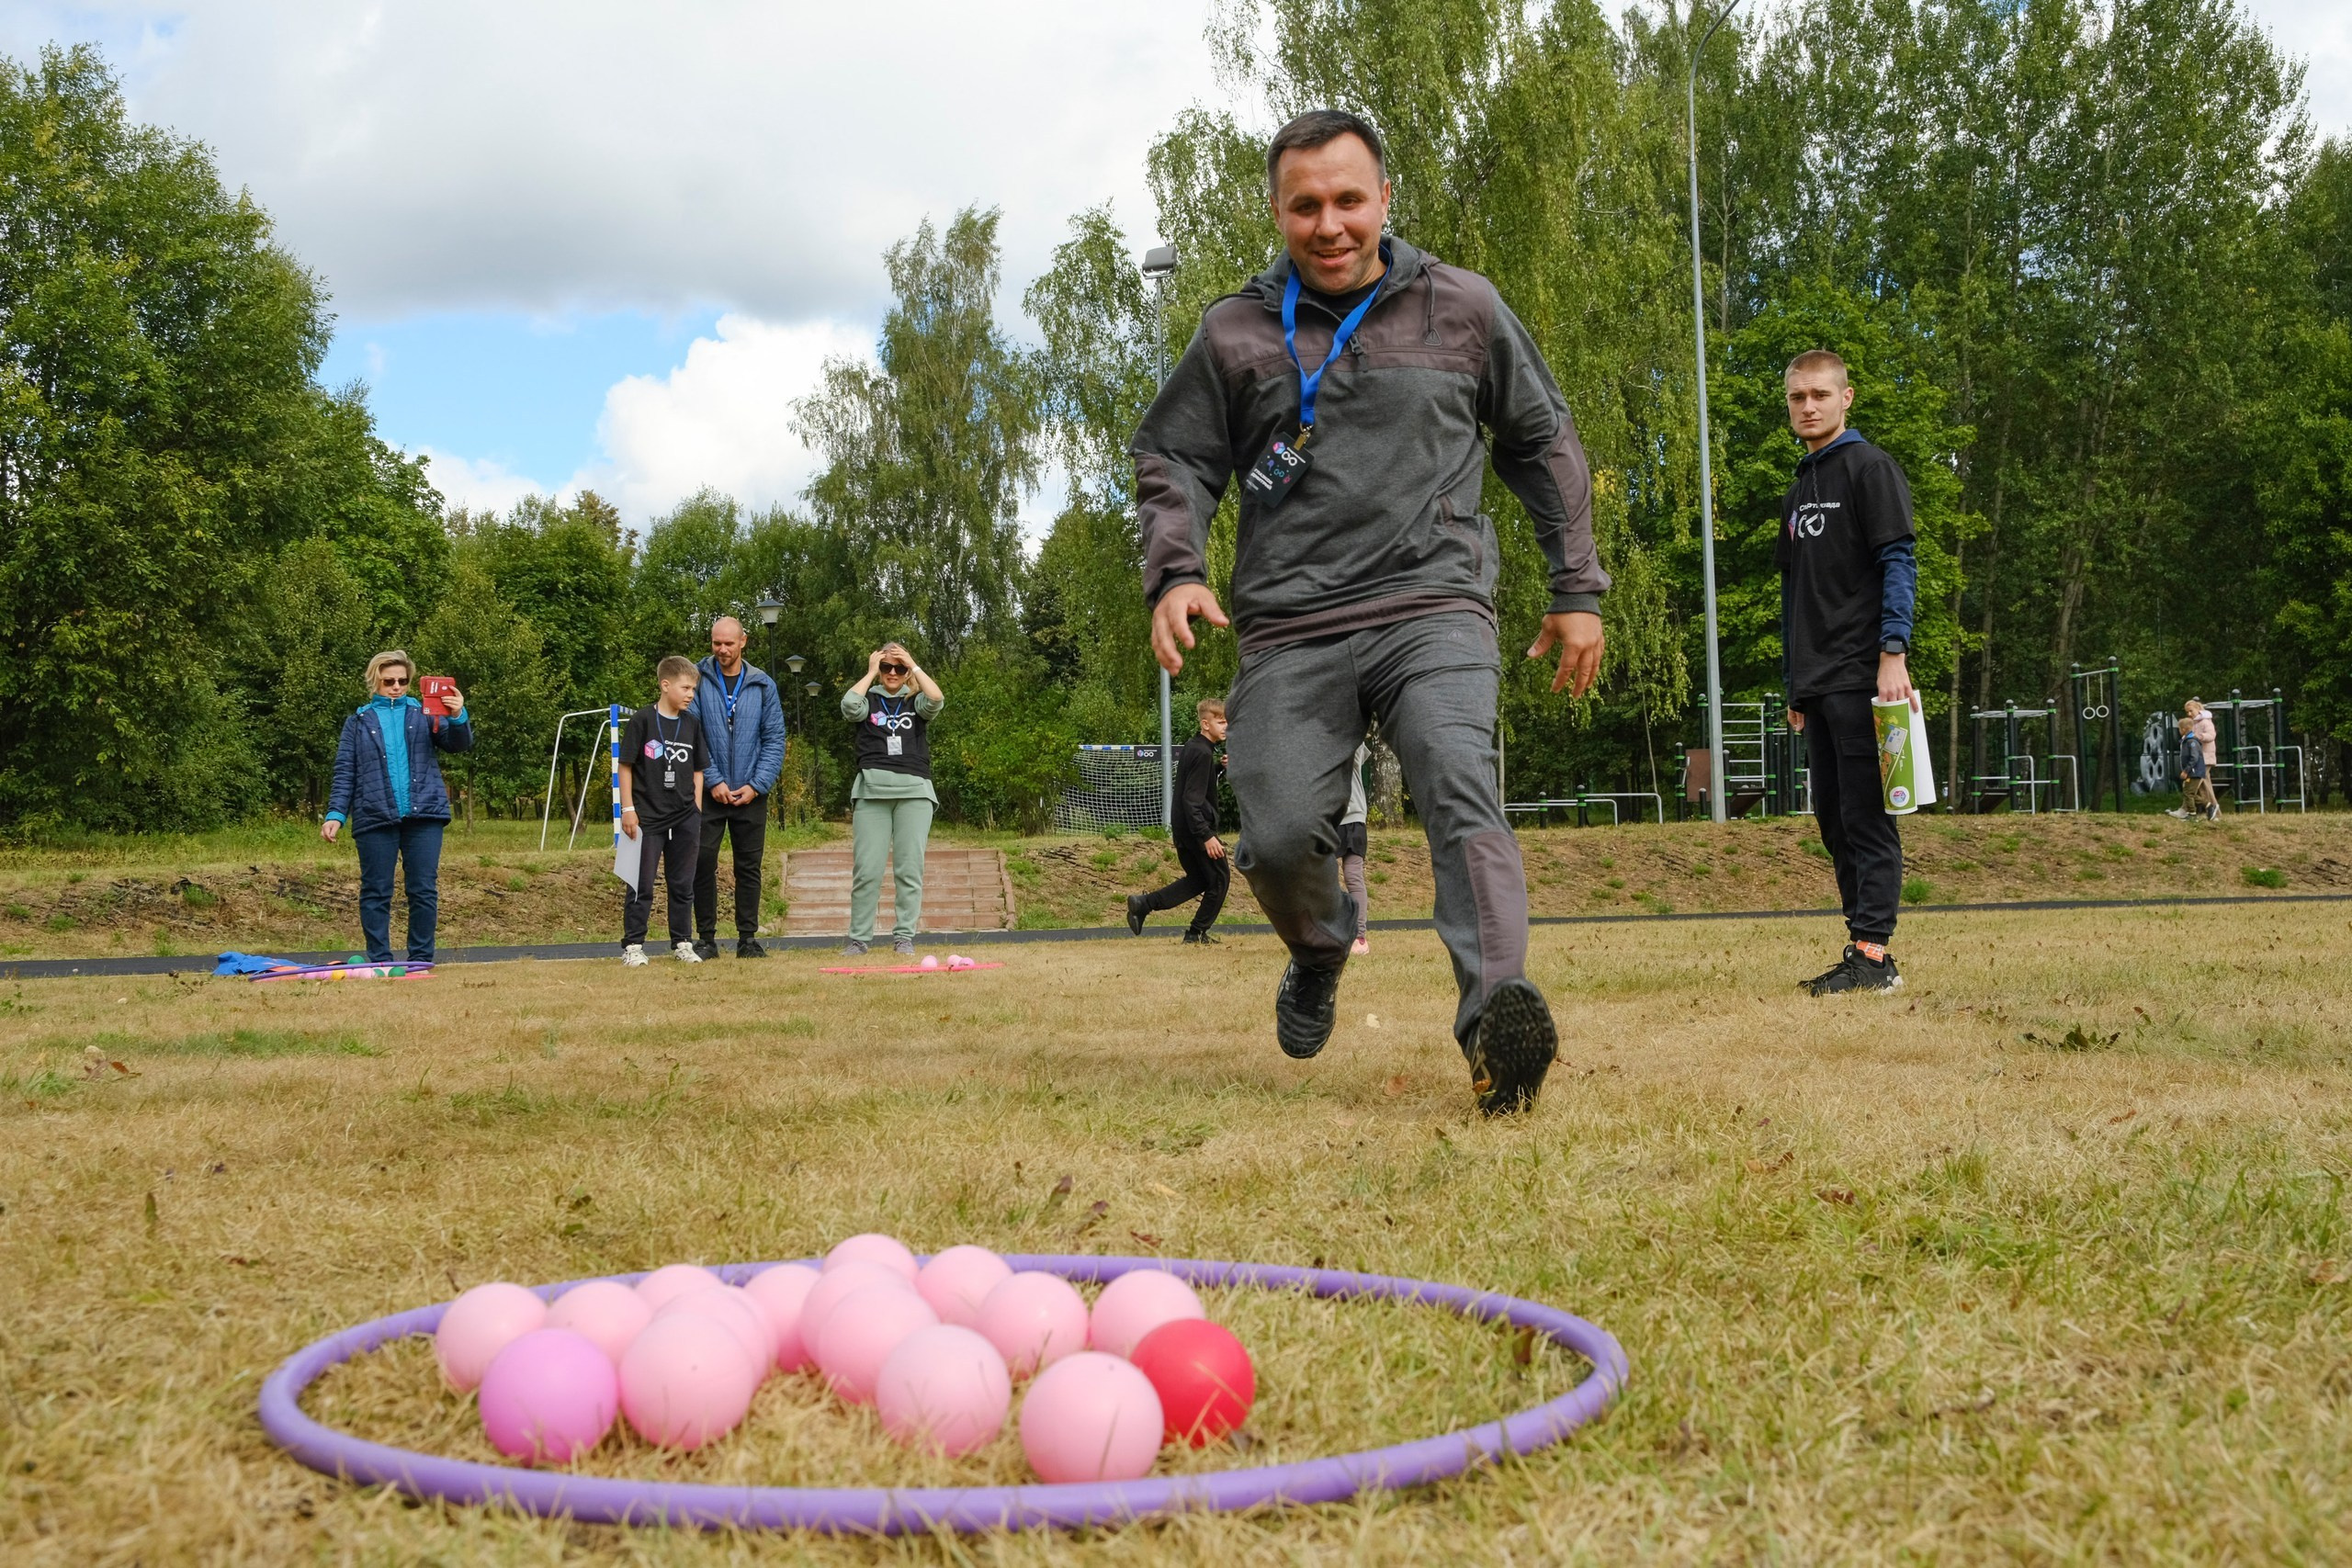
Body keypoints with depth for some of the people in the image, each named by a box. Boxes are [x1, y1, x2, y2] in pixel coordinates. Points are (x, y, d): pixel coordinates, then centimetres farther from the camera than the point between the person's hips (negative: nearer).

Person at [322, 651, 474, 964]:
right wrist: (335, 814, -3)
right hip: (375, 819, 0)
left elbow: (460, 744, 1)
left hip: (423, 815, 0)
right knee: (376, 892, 3)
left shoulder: (423, 713, 11)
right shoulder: (358, 721, 12)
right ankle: (379, 961, 9)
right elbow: (344, 772, 9)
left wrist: (458, 717, -20)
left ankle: (421, 959, 9)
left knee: (424, 891, 1)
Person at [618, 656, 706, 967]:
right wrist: (628, 809, -8)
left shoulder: (692, 723, 7)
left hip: (685, 818, 4)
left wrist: (697, 810, 8)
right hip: (648, 817, -4)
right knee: (642, 884, 0)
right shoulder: (642, 721, -7)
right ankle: (632, 945, 6)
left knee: (683, 885, 10)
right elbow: (626, 766, -4)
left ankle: (683, 943, 18)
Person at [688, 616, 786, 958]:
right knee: (703, 864, 0)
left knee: (749, 867, 5)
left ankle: (748, 938, 12)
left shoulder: (763, 685, 4)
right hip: (708, 790, -1)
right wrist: (712, 780, -11)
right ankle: (706, 939, 9)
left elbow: (775, 738, 3)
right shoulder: (698, 679, -2)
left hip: (751, 793, 1)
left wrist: (757, 785, -7)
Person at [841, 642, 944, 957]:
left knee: (909, 868, -2)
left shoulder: (916, 701, 14)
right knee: (866, 869, -4)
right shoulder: (869, 700, 14)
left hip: (914, 791, 0)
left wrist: (914, 666, -1)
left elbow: (937, 699, -8)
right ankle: (859, 938, 1)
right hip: (872, 789, 0)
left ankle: (904, 937, 2)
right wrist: (871, 672, 2)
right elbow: (849, 706, -9)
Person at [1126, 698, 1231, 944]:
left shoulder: (1191, 748, 11)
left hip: (1182, 830, 9)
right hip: (1198, 828, -9)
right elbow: (1193, 799, -24)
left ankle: (1142, 903, 9)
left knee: (1197, 880, 19)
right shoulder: (1202, 753, -18)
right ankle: (1197, 933, 12)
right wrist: (1207, 836, -27)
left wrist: (1221, 767, 9)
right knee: (1220, 878, 6)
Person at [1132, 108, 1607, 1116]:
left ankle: (1497, 1013, -40)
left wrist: (1576, 590, 16)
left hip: (1434, 607, -1)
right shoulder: (1236, 333, 9)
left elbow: (1544, 443, 19)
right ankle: (1320, 951, 27)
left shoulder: (1462, 308, 9)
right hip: (1289, 629, 1)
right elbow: (1171, 457, 16)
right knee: (1278, 837, -8)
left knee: (1459, 787, -25)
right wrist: (1174, 571, -3)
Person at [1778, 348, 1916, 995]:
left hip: (1863, 677, -8)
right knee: (1833, 820, 8)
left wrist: (1892, 655, -20)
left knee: (1865, 815, -9)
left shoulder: (1870, 468, -2)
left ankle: (1874, 954, -9)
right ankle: (1861, 950, 13)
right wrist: (1793, 685, 21)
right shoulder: (1796, 491, 22)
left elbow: (1899, 565, -10)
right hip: (1816, 685, 8)